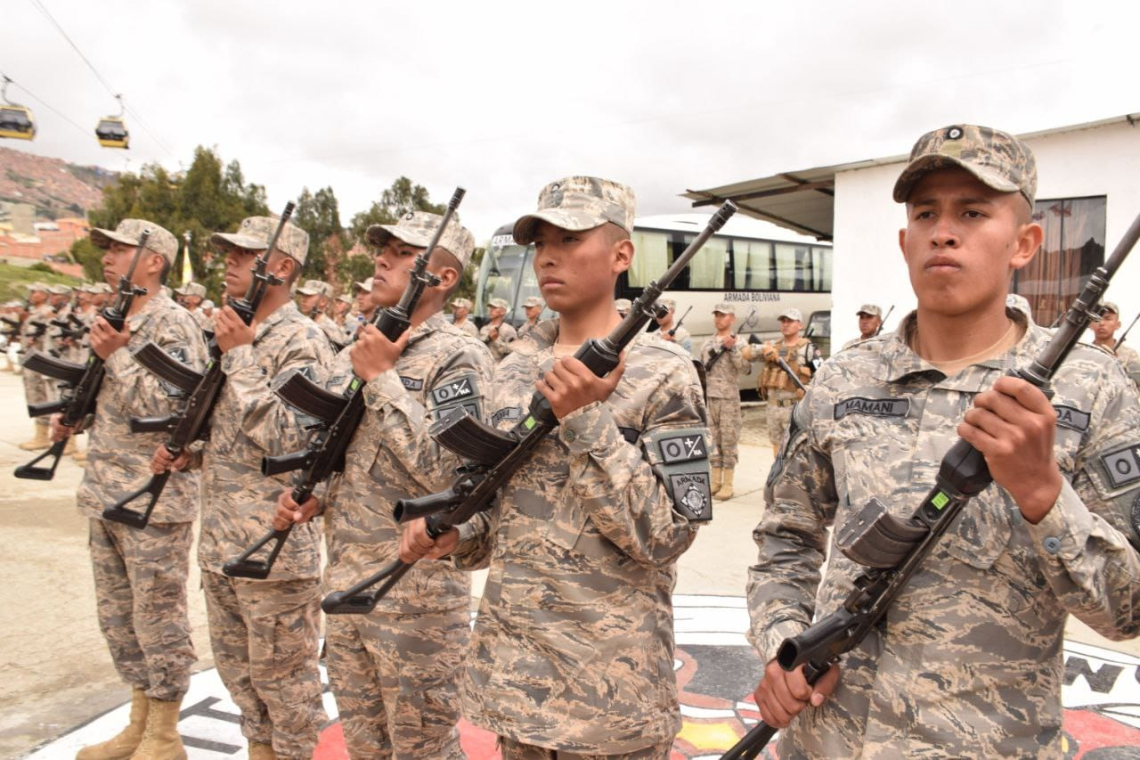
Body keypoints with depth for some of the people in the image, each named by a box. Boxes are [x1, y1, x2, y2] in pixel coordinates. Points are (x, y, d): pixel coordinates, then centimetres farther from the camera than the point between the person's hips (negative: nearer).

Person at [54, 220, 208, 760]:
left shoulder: (172, 324, -13)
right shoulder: (115, 321, 14)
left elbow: (173, 408, -22)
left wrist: (118, 356, -18)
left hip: (155, 501, -9)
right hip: (105, 497, 9)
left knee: (159, 620, 3)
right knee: (118, 617, 17)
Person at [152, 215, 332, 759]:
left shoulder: (302, 341, -15)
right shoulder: (235, 333, 12)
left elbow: (283, 438, -23)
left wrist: (239, 356, -22)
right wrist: (187, 455, 3)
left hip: (274, 546, -9)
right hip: (219, 540, 9)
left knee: (281, 674, 8)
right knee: (237, 667, 21)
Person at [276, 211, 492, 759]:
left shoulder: (459, 357, -13)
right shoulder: (351, 355, 10)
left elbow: (444, 472, -24)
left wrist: (382, 378, -20)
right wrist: (308, 497, 1)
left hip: (416, 593, -7)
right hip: (344, 583, 7)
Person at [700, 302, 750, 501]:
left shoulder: (739, 342, -3)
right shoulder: (707, 344, 14)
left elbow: (746, 369, -14)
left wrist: (732, 348, -22)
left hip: (729, 398, -5)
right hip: (708, 398, 5)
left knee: (729, 442, -1)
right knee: (712, 441, 9)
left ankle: (728, 485, 4)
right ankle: (715, 482, 17)